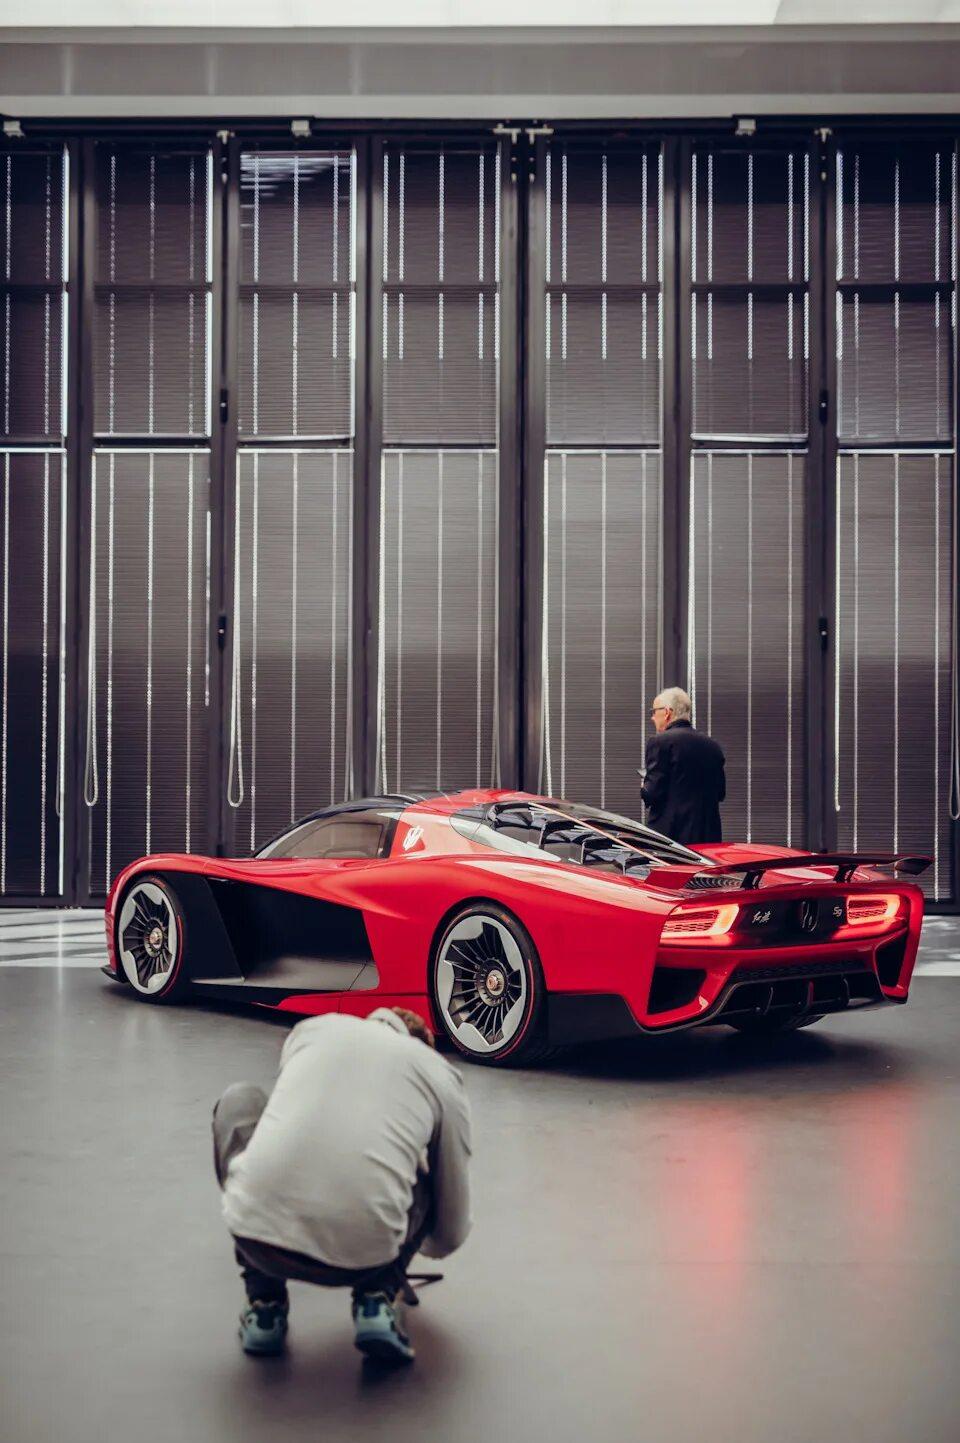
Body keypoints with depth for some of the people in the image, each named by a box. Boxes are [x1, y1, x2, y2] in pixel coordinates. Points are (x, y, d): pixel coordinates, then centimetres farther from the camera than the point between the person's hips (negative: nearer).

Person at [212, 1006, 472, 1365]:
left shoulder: (313, 1028, 25)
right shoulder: (442, 1076, 21)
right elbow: (451, 1235, 27)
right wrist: (410, 1243, 52)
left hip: (257, 1233, 0)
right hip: (362, 1257, 0)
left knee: (239, 1103, 32)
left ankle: (264, 1304, 24)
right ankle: (378, 1299, 12)